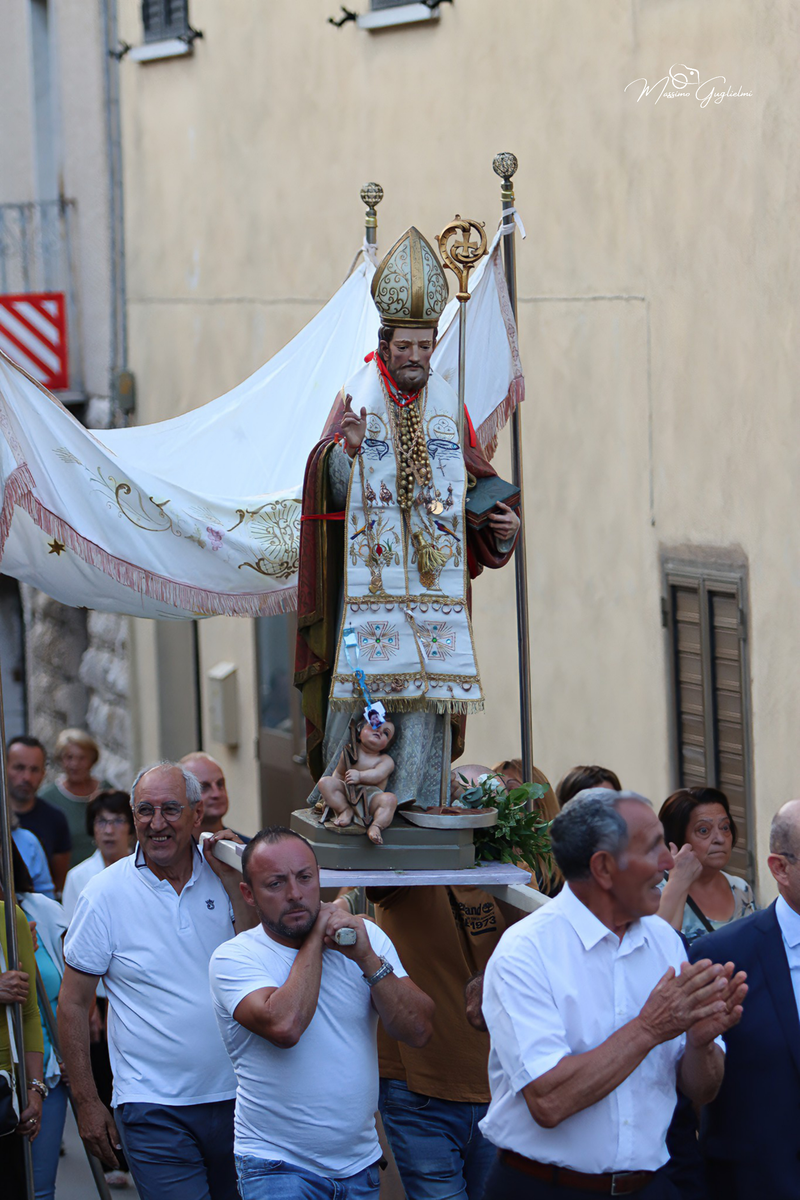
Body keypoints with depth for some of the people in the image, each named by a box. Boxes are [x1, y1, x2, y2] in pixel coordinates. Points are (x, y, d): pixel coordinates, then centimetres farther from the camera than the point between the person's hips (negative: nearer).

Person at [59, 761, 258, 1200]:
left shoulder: (223, 875, 3)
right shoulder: (105, 894, -5)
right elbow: (73, 1004, 0)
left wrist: (235, 885, -9)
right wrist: (86, 1102, -3)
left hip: (235, 1097, 3)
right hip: (155, 1109, -3)